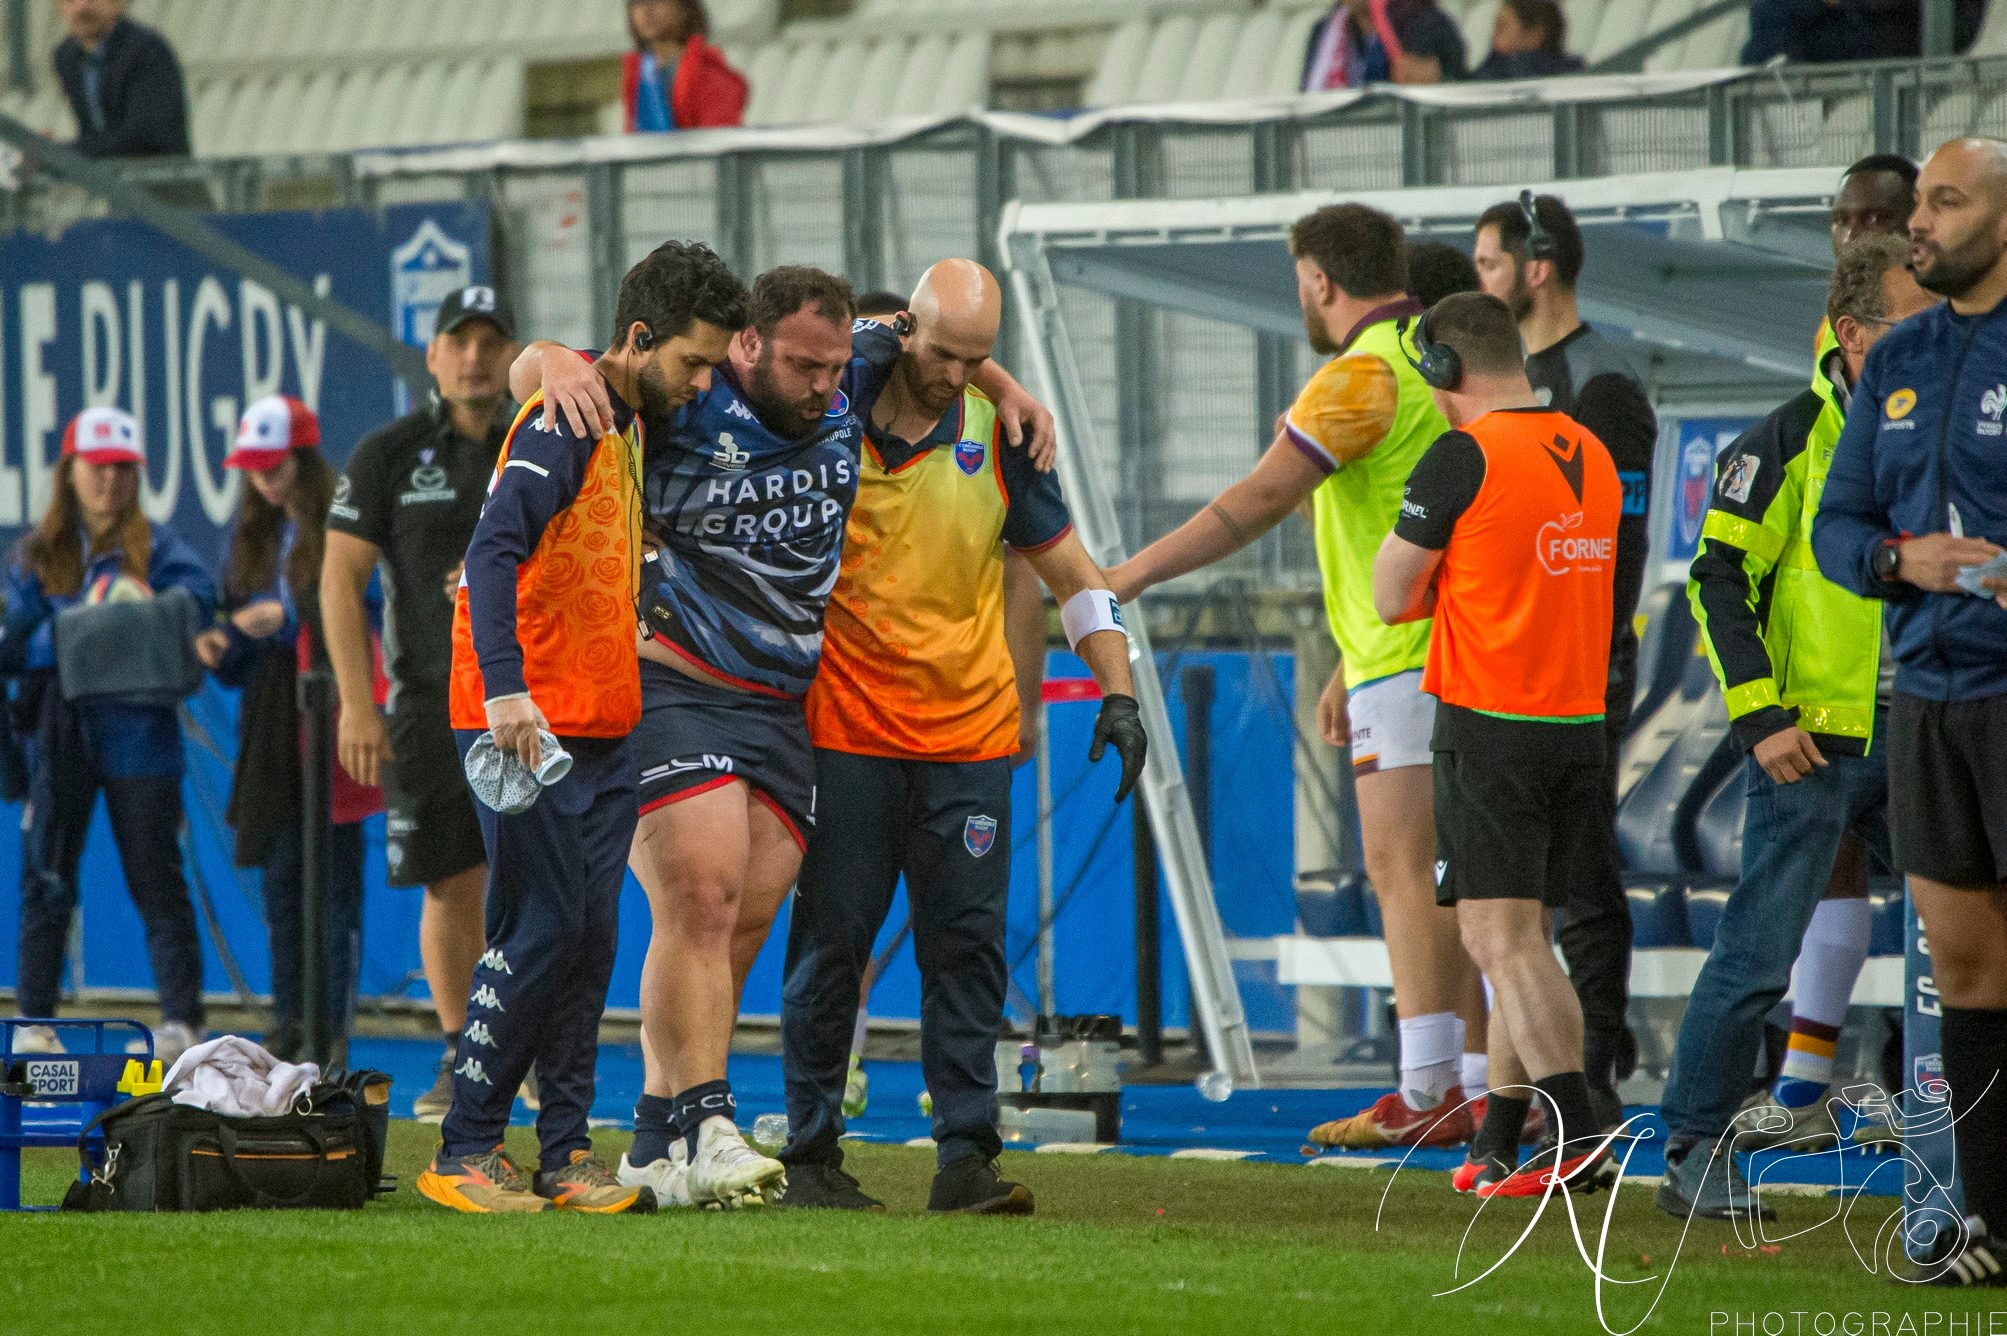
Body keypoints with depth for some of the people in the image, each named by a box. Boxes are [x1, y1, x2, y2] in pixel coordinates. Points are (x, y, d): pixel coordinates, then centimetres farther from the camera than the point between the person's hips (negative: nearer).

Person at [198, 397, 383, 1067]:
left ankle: (335, 1024, -5)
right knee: (280, 874, 7)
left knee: (336, 877, -6)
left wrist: (288, 619, -19)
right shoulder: (252, 535, 15)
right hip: (271, 725, 7)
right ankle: (289, 1019, 11)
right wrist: (219, 648, -1)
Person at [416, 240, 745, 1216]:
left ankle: (565, 1153, 8)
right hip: (529, 724, -9)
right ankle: (464, 1152, -4)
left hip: (603, 731, 9)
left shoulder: (636, 425, 15)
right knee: (541, 931, -10)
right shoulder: (567, 419, -14)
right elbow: (494, 548, -24)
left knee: (589, 938, 6)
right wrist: (505, 687, -32)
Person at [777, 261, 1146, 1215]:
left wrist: (1117, 694, 1)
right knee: (831, 941, -1)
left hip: (968, 735, 2)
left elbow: (1072, 574, 10)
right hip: (847, 732, -2)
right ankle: (810, 1154, 7)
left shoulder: (997, 438, 4)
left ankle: (966, 1154, -2)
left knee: (967, 943, -2)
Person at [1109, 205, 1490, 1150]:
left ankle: (1427, 1094, -16)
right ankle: (1480, 1084, 10)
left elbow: (1256, 505, -16)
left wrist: (1128, 576, -11)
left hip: (1412, 663, -10)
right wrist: (1349, 669, 27)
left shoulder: (1364, 373, -12)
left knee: (1404, 871, -11)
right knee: (1448, 881, 11)